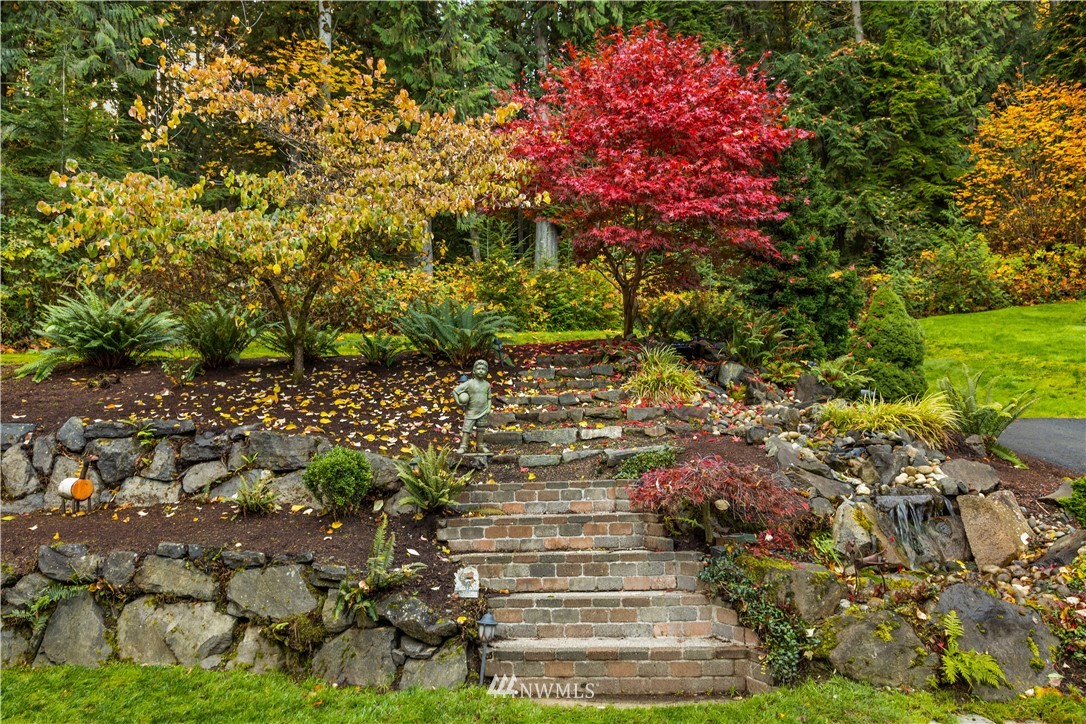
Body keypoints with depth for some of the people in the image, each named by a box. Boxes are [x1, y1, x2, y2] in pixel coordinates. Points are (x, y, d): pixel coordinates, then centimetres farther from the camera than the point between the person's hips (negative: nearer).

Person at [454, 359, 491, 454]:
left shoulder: (487, 385, 1)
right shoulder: (470, 383, -11)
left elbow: (489, 398, 11)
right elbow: (455, 391, -9)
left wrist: (488, 408, -1)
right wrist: (459, 403, -12)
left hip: (483, 412, 4)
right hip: (471, 412, -4)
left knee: (480, 429, 14)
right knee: (466, 429, -4)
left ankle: (480, 446, 26)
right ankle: (463, 446, 0)